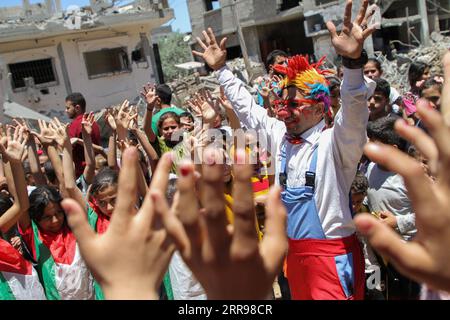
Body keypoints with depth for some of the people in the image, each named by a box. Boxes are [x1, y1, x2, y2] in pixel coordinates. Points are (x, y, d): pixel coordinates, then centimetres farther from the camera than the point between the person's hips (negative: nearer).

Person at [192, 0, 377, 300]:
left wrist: (353, 61, -49)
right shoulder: (281, 136, 5)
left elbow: (354, 112, -32)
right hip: (295, 251, 7)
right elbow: (247, 108, 15)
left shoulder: (334, 142, -13)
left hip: (333, 255, -7)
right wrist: (221, 68, 17)